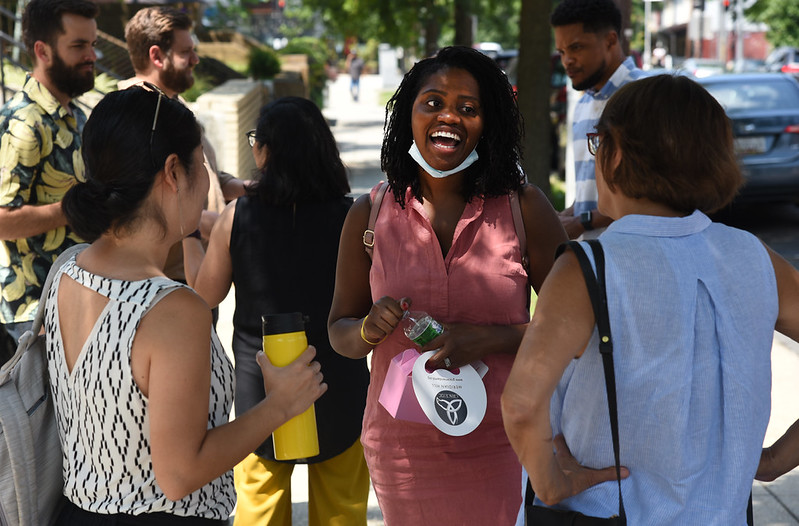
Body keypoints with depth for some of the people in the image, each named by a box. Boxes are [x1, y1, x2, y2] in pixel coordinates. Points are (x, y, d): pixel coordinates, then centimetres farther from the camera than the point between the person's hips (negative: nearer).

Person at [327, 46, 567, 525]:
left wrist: (489, 340, -19)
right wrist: (371, 328, -14)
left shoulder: (523, 208, -4)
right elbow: (339, 331, 9)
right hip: (404, 446, 1)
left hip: (503, 445, -1)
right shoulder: (370, 215, 1)